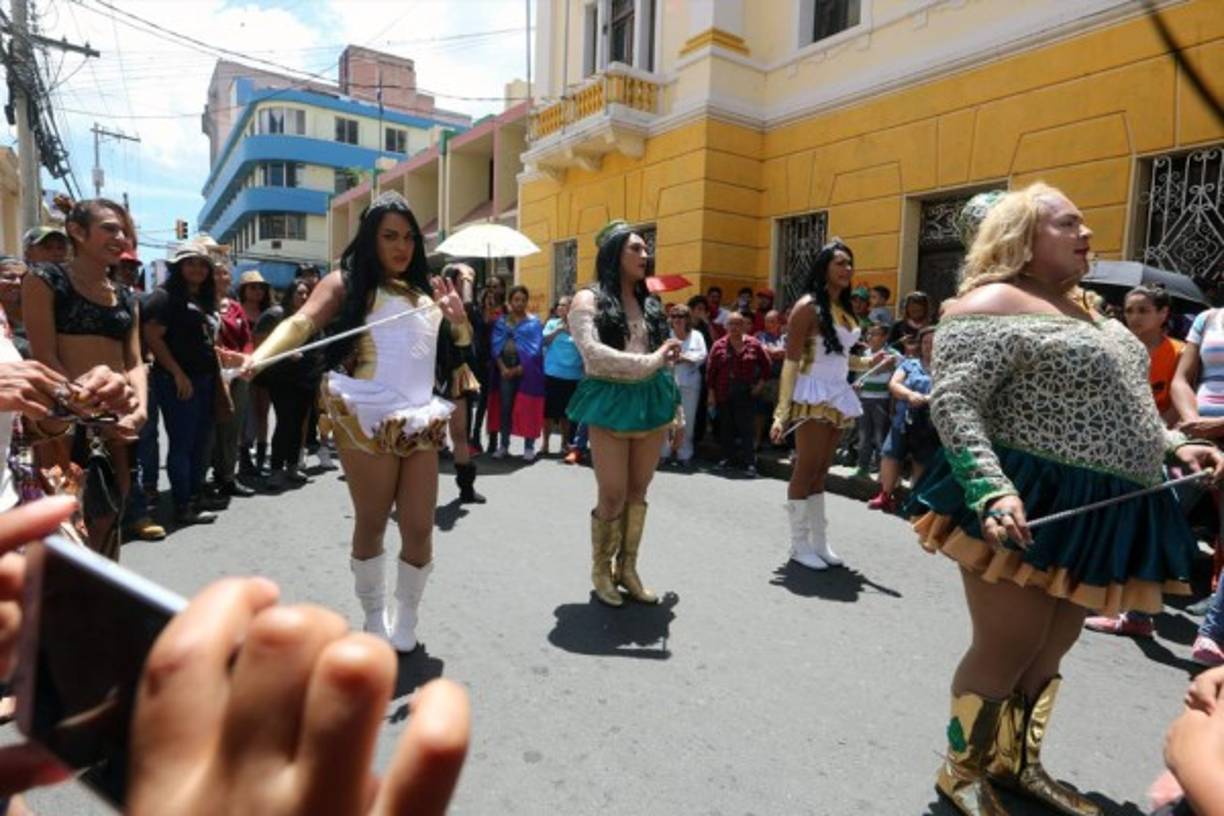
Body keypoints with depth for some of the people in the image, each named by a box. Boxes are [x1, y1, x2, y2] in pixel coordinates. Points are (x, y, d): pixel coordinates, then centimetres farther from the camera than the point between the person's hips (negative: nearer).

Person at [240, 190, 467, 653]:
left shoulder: (427, 290, 16)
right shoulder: (347, 282, 2)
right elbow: (302, 322, -13)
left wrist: (458, 319, 0)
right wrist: (261, 355, -31)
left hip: (421, 421, 4)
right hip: (367, 421, -4)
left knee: (419, 528, 4)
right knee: (371, 524, 7)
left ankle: (405, 624, 24)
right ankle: (374, 618, 28)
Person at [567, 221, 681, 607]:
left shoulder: (649, 301, 13)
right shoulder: (589, 299, -4)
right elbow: (594, 354, -18)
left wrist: (672, 400, 15)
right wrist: (650, 361, -19)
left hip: (651, 400, 5)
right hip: (611, 402, -5)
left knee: (638, 492, 10)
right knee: (613, 496, -2)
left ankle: (628, 569, 23)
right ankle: (601, 571, 20)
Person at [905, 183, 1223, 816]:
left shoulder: (1081, 306, 19)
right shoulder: (994, 305, -13)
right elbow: (952, 403, -24)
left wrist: (1171, 445, 15)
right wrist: (992, 492, -33)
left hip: (1095, 513, 9)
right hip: (1025, 506, -9)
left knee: (1052, 648, 18)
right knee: (1007, 648, 2)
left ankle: (1018, 762, 38)